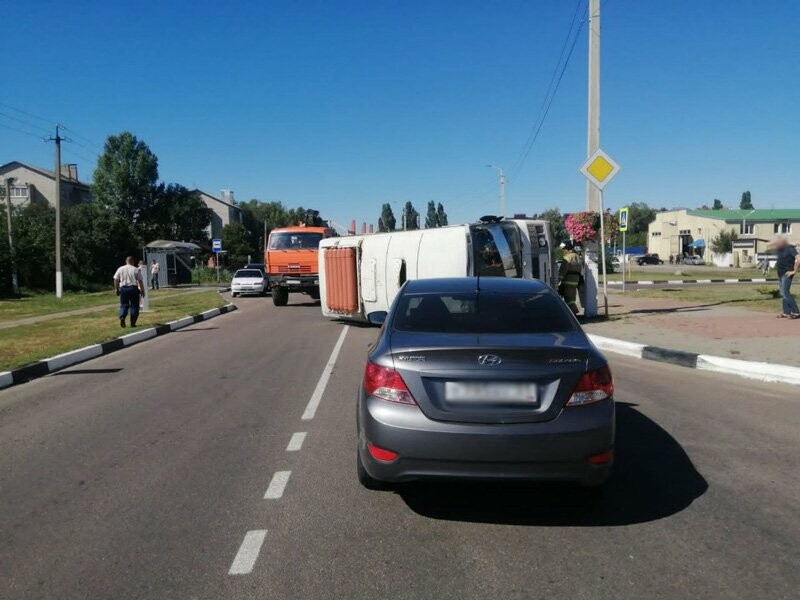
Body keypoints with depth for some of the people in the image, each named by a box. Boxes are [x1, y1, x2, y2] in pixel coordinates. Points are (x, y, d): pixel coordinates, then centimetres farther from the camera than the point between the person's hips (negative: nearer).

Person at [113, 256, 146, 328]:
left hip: (123, 288, 2)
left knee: (123, 305, 10)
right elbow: (140, 281, -3)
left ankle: (122, 317, -16)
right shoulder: (136, 270, 0)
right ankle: (133, 322, 4)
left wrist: (116, 289, 13)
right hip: (133, 288, -2)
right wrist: (142, 290, 3)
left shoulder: (120, 269, 7)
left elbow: (116, 280, 5)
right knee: (134, 306, 5)